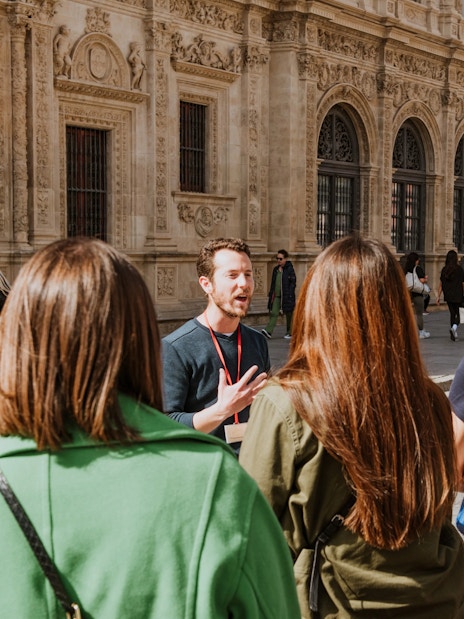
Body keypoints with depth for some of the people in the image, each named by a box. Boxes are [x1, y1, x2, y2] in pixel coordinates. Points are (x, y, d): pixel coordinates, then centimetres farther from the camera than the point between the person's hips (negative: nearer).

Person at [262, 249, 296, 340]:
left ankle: (290, 333, 16)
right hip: (276, 296, 5)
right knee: (273, 313, -6)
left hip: (286, 296, -5)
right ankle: (268, 331, -15)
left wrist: (289, 295, -16)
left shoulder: (290, 269, -6)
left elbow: (293, 283, -9)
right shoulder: (275, 269, 13)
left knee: (289, 314, 5)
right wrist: (271, 294, 14)